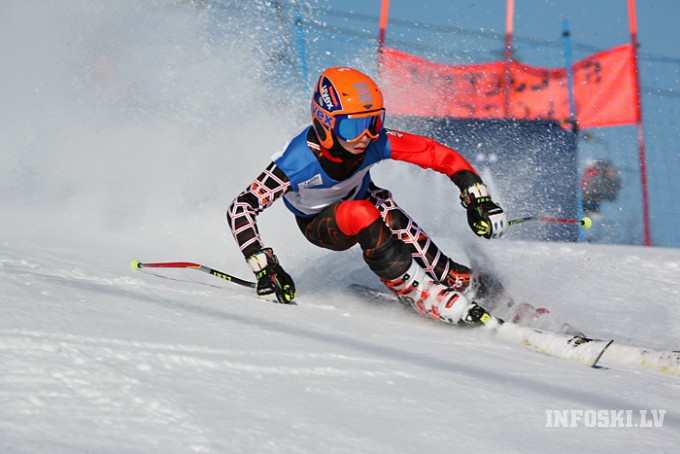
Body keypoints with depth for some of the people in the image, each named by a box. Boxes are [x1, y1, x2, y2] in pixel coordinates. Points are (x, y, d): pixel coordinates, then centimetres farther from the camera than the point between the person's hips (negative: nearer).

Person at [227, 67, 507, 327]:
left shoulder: (377, 142, -30)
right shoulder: (299, 162, -37)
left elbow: (438, 155, -21)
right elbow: (240, 210, -33)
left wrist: (479, 200, -29)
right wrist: (265, 269, -40)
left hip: (362, 200, 3)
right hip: (320, 226, -3)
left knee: (391, 217, -31)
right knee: (361, 215, -35)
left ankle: (456, 281, -16)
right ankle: (425, 296, -27)